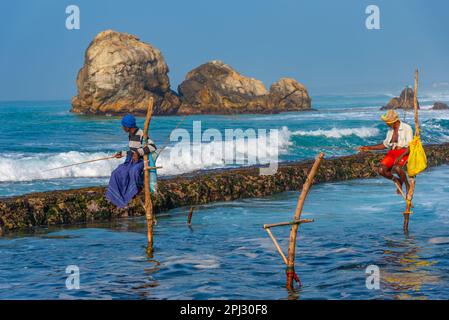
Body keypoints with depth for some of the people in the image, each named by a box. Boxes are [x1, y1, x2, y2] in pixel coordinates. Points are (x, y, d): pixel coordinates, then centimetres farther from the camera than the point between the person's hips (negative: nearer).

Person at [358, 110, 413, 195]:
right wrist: (369, 148, 17)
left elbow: (410, 147, -12)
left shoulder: (406, 128, -7)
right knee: (381, 170, -18)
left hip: (404, 152, -6)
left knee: (397, 168, -36)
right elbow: (385, 145, 23)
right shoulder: (390, 130, 13)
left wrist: (400, 157, -25)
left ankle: (407, 185, -9)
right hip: (392, 152, 6)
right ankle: (397, 180, 10)